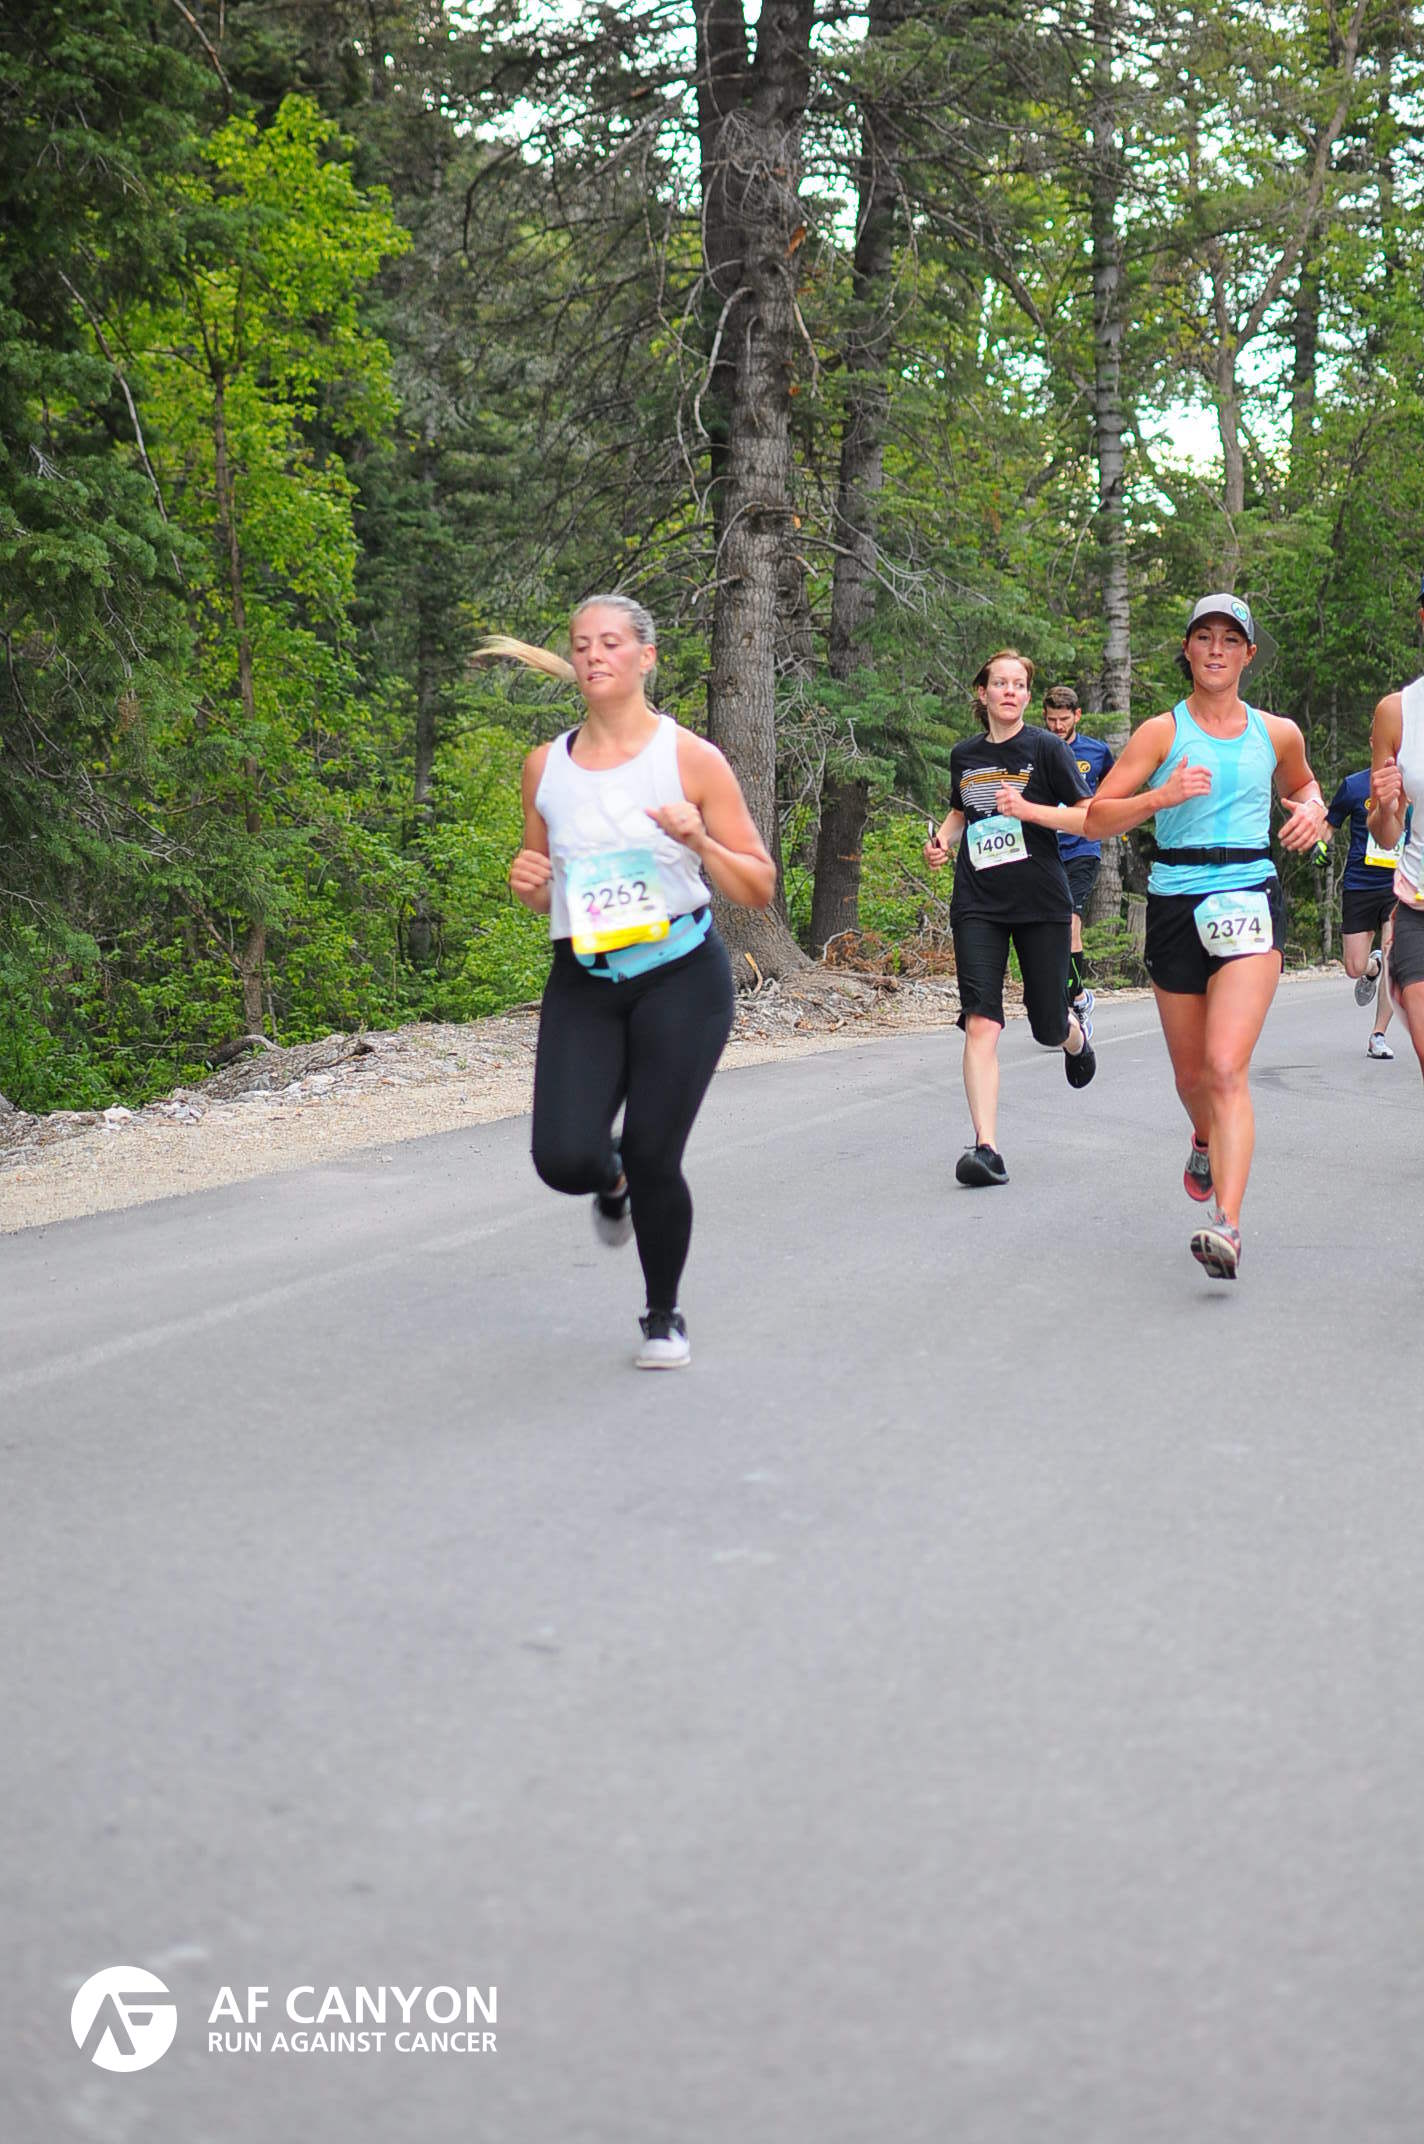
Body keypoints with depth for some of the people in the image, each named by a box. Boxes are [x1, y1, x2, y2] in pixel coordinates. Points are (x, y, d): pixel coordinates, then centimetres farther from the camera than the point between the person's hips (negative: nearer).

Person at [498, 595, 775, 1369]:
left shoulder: (691, 758, -3)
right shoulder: (546, 767, 7)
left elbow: (759, 889, 0)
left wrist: (699, 841, -17)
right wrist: (527, 886, -5)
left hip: (679, 977, -3)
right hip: (582, 984, 3)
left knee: (653, 1159, -7)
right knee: (564, 1160, -14)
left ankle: (664, 1316, 20)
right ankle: (612, 1181, 26)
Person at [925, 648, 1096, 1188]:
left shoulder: (1044, 749, -3)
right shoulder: (964, 755, 9)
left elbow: (1089, 818, -5)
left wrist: (1029, 810, -17)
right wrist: (942, 840, 7)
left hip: (1041, 903, -2)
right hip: (977, 905, 2)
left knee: (1048, 1028, 6)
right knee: (981, 1023, -14)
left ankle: (1075, 1035, 47)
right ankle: (986, 1148, -18)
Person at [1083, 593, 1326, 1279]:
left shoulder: (1277, 733, 8)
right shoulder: (1162, 732, 1)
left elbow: (1301, 785, 29)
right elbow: (1097, 817, -3)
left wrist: (1311, 810, 6)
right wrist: (1163, 796, -19)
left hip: (1250, 900, -1)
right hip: (1176, 905, 1)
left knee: (1225, 1066, -19)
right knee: (1191, 1074, 14)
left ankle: (1227, 1225, -26)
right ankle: (1207, 1140, 50)